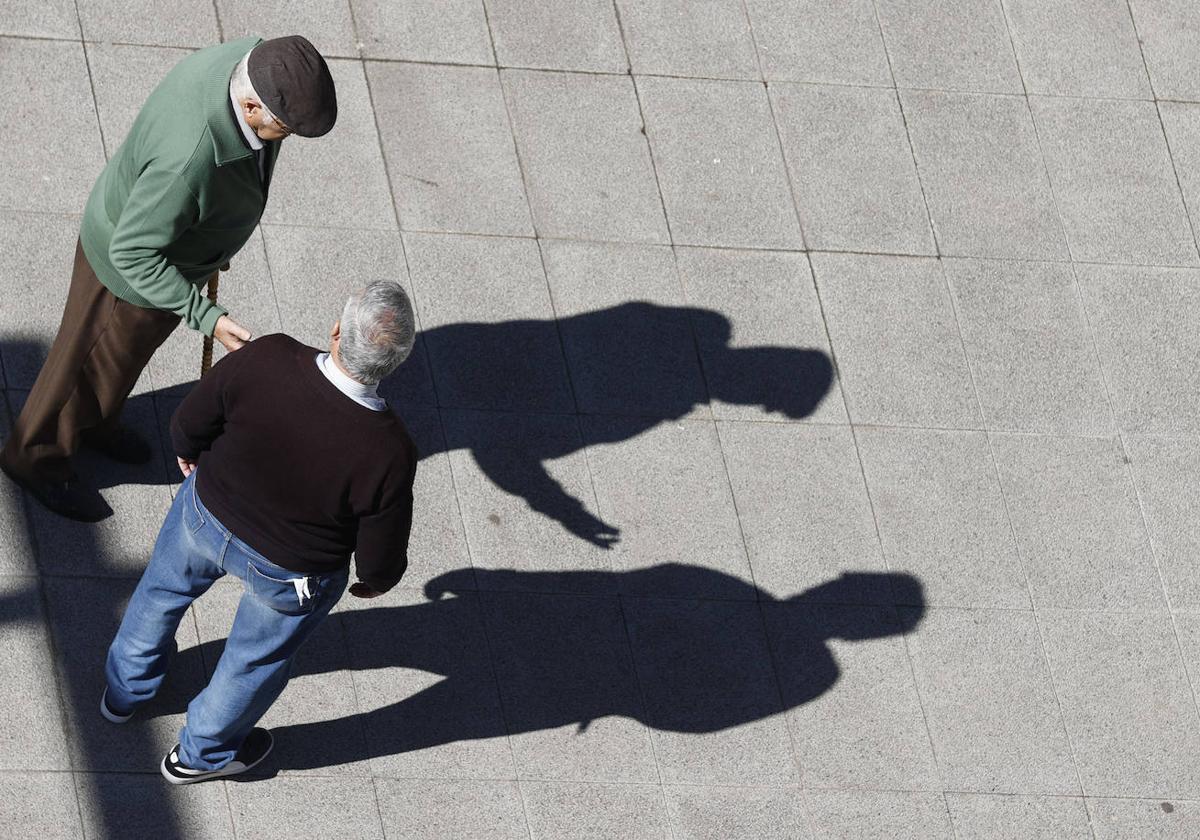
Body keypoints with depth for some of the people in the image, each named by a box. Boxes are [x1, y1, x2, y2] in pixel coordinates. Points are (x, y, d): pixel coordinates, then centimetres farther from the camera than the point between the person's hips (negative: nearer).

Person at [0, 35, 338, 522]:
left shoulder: (253, 59, -24)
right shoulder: (189, 161, -48)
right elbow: (133, 254, -32)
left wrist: (218, 232, 15)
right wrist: (206, 318, -36)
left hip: (176, 226, 7)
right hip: (132, 265, -7)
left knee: (126, 351, 33)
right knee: (91, 363, 21)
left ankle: (89, 423, 61)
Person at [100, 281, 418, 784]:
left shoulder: (265, 360, -33)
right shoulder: (388, 455, -36)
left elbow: (190, 422, -14)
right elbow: (381, 561, -21)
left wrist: (187, 451, 11)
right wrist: (376, 581, 5)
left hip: (206, 514, 2)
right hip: (290, 573, -2)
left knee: (163, 590, 35)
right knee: (257, 659, 30)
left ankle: (125, 690, 62)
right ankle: (203, 753, 56)